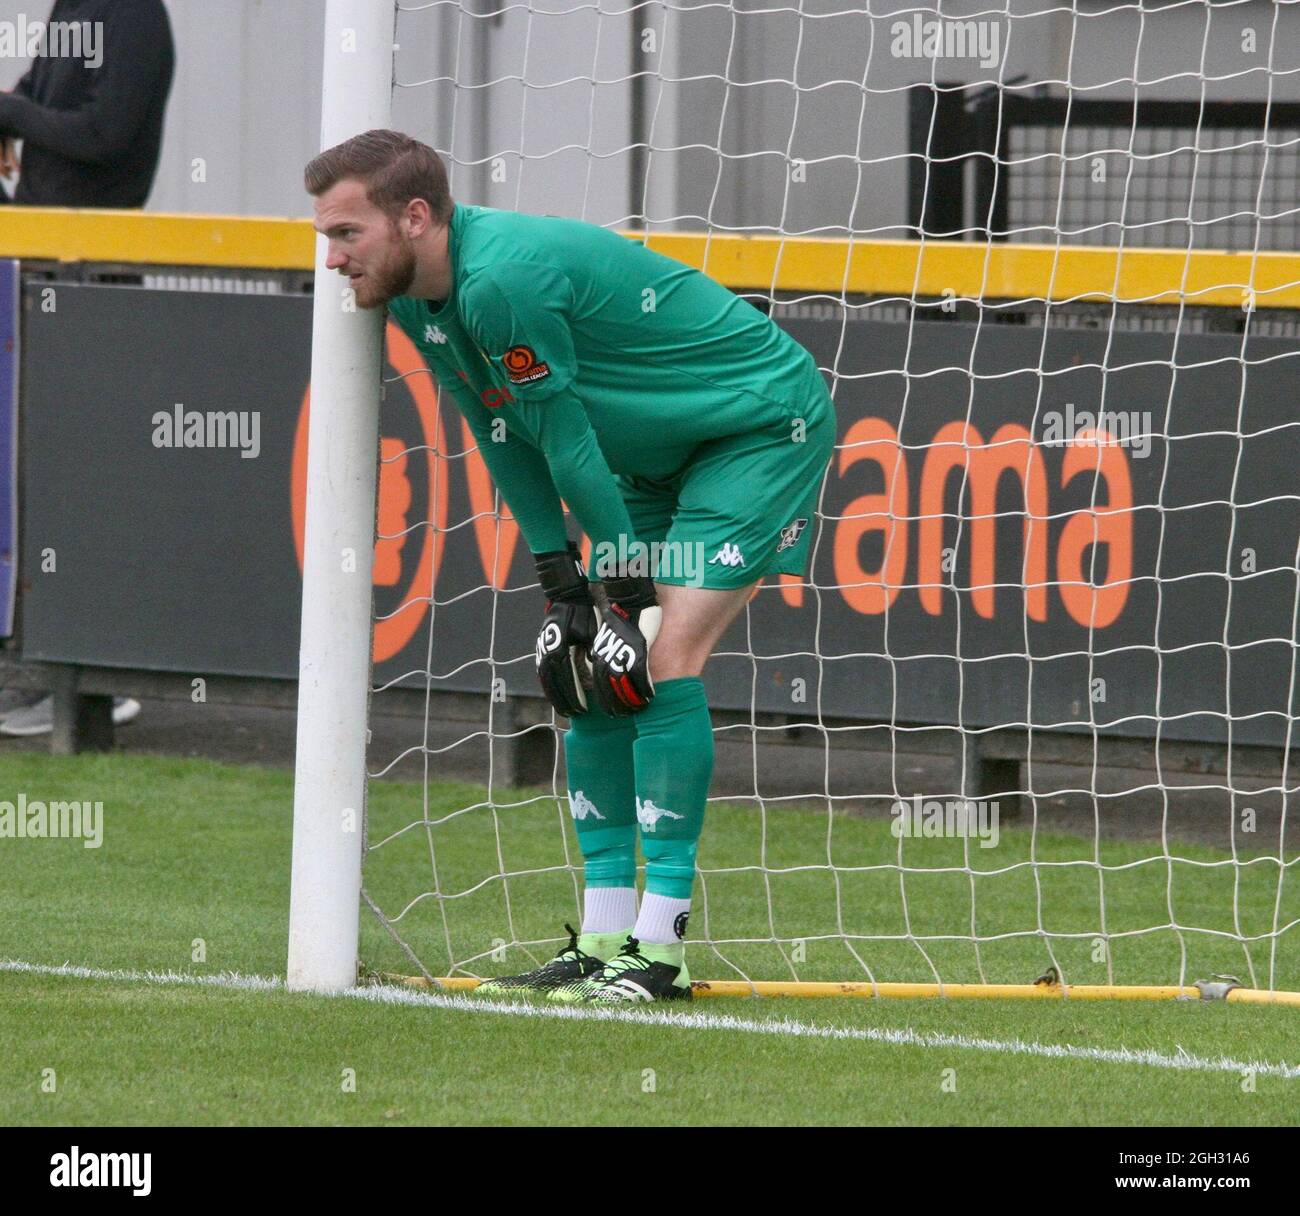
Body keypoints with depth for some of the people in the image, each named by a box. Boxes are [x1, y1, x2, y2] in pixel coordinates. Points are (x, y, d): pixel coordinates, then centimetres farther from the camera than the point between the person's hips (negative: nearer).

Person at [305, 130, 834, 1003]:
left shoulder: (504, 279, -31)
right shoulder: (415, 296, -3)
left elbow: (566, 439, -24)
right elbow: (505, 437, 6)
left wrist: (630, 588, -17)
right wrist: (563, 581, 2)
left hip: (768, 424, -10)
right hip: (660, 459, 10)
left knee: (663, 658, -19)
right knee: (587, 668, 3)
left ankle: (662, 947, -18)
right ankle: (606, 939, 8)